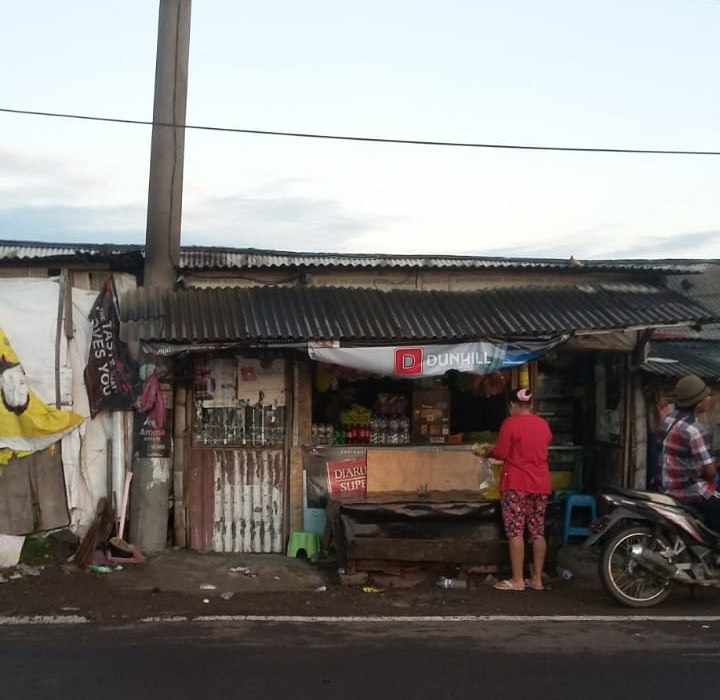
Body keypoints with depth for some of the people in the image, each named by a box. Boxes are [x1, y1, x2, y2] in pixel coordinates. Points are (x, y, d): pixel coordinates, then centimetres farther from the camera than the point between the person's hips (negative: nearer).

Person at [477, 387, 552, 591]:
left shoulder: (510, 423, -9)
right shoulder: (543, 424, 10)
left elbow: (501, 453, -11)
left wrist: (490, 451, 11)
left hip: (516, 485, -6)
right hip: (541, 484, 6)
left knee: (515, 531, -3)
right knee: (538, 532, 8)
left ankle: (517, 580, -4)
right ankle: (537, 578, 11)